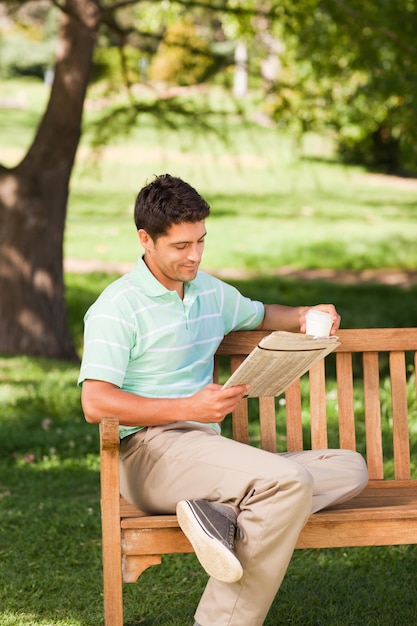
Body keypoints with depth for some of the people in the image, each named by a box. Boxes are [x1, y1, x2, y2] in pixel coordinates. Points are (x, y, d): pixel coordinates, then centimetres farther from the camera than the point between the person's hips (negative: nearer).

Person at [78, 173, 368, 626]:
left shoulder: (212, 293, 18)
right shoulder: (118, 306, -5)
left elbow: (260, 316, 40)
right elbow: (95, 404, -15)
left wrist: (305, 316, 15)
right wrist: (191, 407, -19)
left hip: (205, 451, 8)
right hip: (150, 451, -8)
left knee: (349, 467, -6)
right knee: (289, 480, -30)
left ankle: (223, 514, -25)